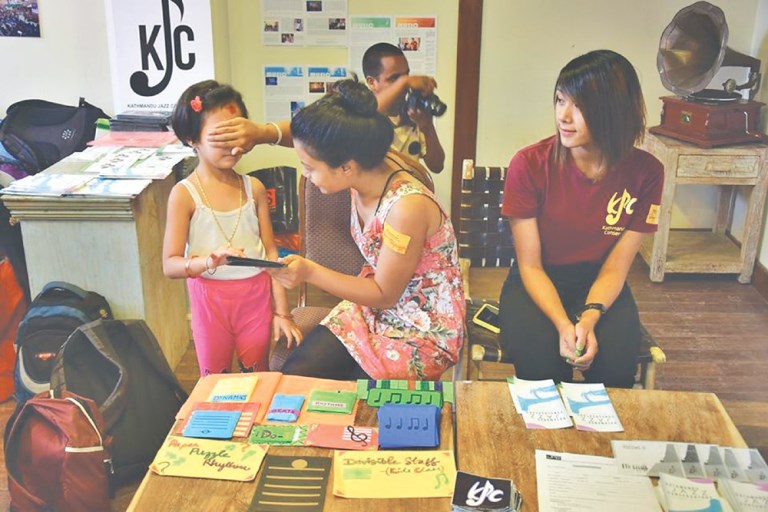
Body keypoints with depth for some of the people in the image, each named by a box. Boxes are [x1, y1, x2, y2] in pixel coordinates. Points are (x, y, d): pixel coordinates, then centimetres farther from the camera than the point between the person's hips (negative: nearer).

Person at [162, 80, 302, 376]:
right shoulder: (184, 194, -10)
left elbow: (270, 250, 2)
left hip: (256, 293, 2)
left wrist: (281, 311, 0)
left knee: (258, 379, 14)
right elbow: (170, 265, -14)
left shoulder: (253, 187, 0)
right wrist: (208, 261, -34)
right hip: (211, 298, -2)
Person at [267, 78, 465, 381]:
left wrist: (310, 272, -26)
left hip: (423, 328, -6)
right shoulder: (363, 171, -12)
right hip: (373, 306, 7)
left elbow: (384, 295, -20)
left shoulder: (407, 206, -32)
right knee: (293, 377, -8)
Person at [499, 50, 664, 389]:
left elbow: (615, 268, -8)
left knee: (616, 366, -25)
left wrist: (589, 317, -27)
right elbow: (530, 265, -13)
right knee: (539, 362, -29)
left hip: (599, 286, 2)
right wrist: (563, 325, -28)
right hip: (537, 284, -1)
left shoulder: (645, 172, -11)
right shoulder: (529, 164, -16)